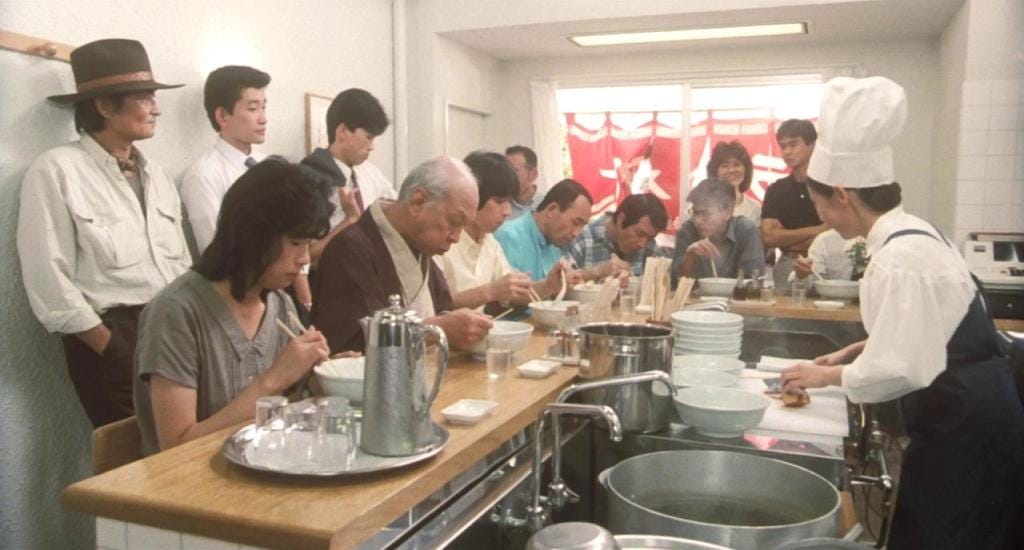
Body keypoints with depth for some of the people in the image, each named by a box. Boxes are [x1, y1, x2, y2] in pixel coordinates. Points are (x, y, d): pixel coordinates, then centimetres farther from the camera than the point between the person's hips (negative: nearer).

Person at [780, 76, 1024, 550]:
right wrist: (854, 352, 10)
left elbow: (899, 369, -24)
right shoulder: (912, 233, 5)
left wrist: (828, 376, -9)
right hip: (966, 413, 9)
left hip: (963, 427, -9)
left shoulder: (900, 259, -25)